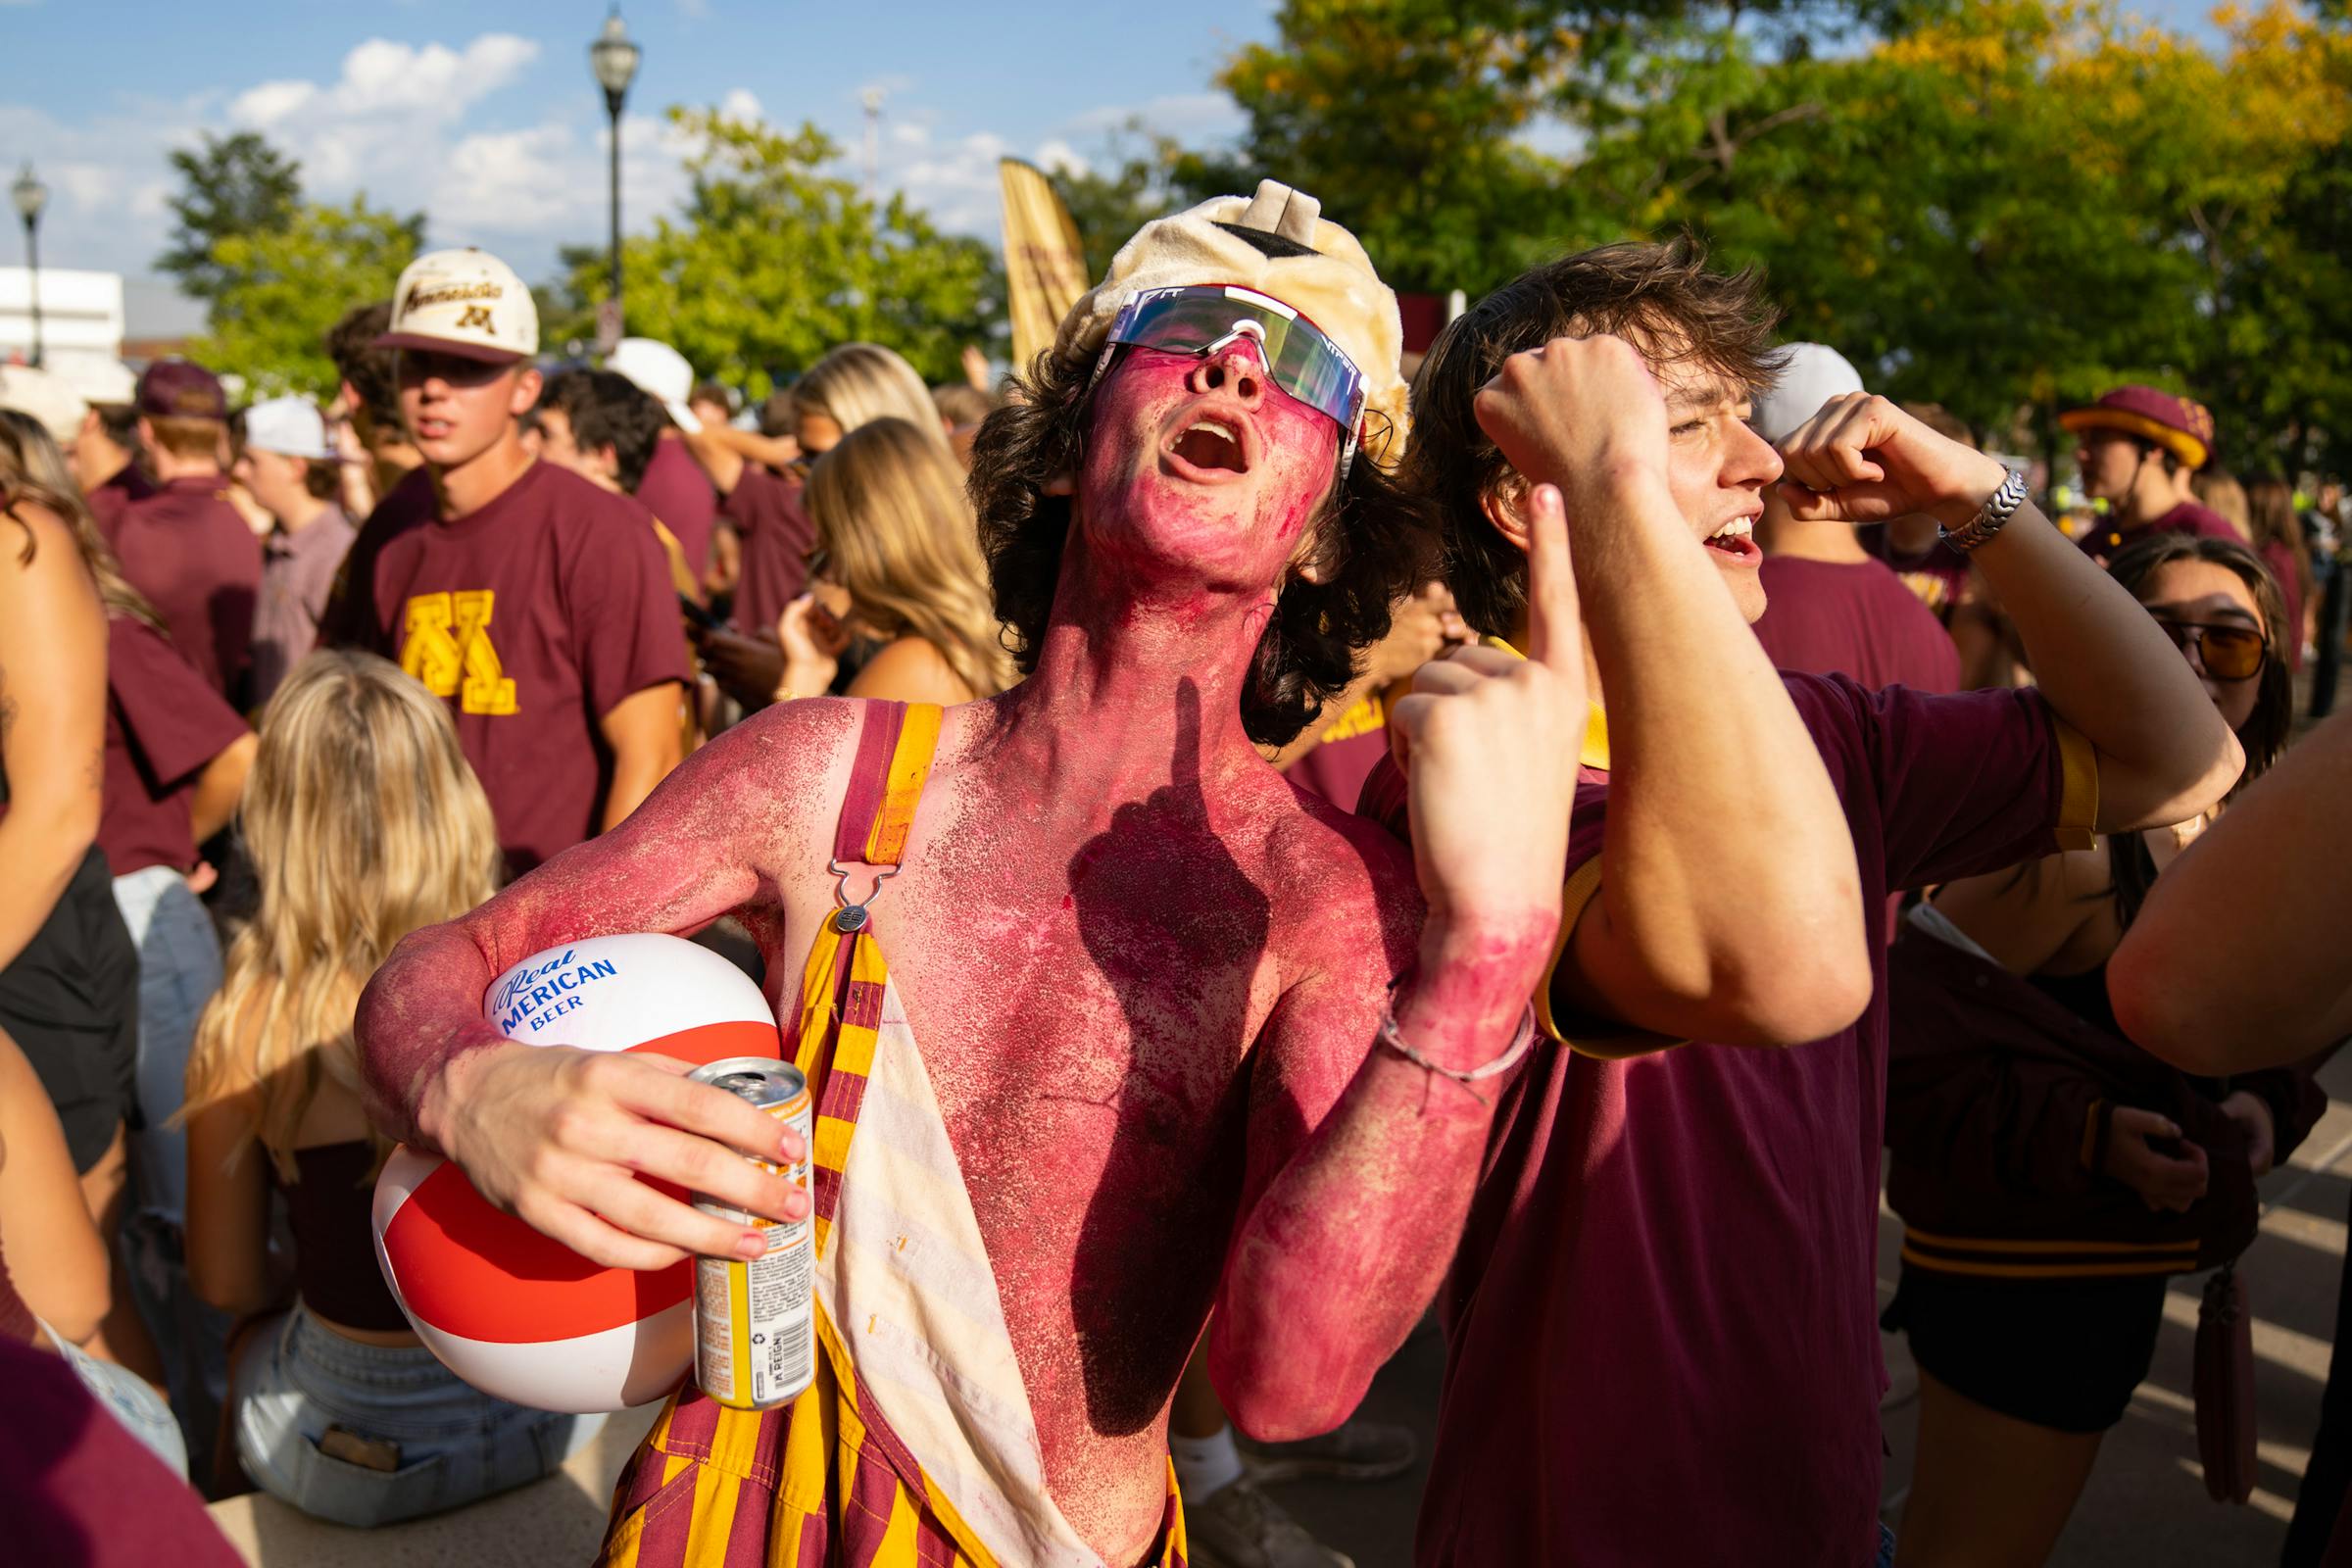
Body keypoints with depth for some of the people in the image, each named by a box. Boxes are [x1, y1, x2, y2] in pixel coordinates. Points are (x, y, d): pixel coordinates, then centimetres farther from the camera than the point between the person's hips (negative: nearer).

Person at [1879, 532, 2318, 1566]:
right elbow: (1908, 1046, -26)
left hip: (2113, 1265, 8)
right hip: (2016, 1273, -8)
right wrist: (2089, 1136, -32)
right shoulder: (2068, 843, -24)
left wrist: (2265, 1108, -7)